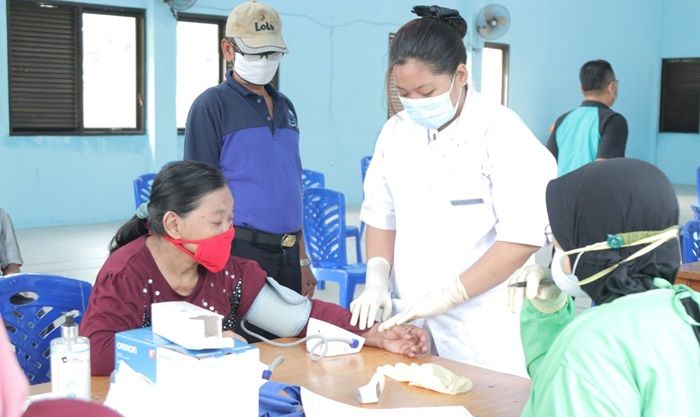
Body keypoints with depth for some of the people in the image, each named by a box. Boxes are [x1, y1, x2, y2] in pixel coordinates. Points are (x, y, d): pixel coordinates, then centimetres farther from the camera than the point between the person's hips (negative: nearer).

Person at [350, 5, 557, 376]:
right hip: (407, 322, 5)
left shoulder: (501, 133, -10)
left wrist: (445, 296, -18)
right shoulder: (396, 131, 5)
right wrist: (377, 280, -3)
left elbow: (522, 238, -15)